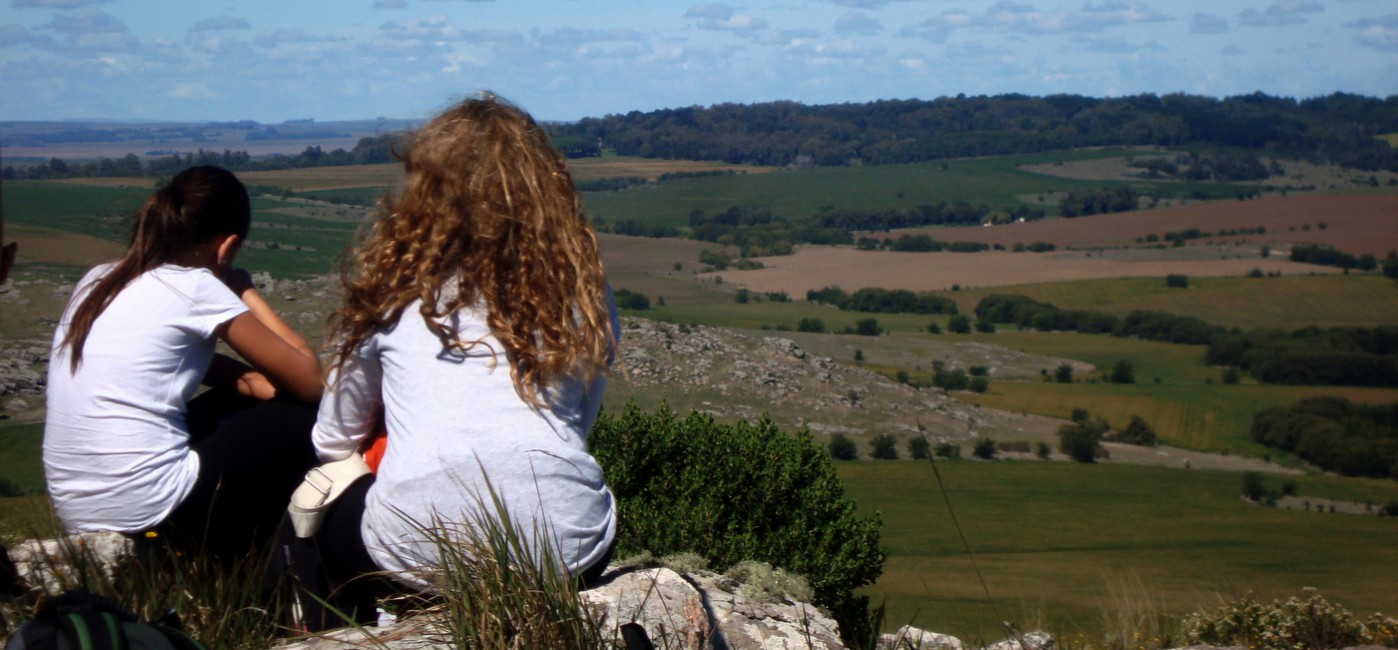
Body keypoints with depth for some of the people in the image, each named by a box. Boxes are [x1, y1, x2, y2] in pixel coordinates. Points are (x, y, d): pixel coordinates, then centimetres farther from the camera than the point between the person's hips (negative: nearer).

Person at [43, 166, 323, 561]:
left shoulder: (99, 281, 12)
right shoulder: (195, 287, -9)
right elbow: (309, 382, -4)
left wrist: (253, 381, 7)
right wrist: (244, 291, 6)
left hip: (76, 510, 8)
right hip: (149, 515, -8)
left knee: (237, 402, 24)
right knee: (307, 420, 8)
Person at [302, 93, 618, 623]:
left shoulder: (393, 287, 8)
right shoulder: (582, 292, 10)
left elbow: (334, 443, 19)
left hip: (418, 557, -1)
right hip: (567, 548, 1)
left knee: (319, 503, 30)